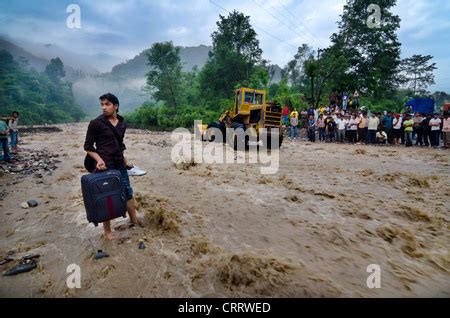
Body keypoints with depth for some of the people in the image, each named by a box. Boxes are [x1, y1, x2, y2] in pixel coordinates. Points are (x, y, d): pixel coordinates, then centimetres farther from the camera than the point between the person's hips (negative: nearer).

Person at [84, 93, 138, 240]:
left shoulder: (122, 123, 7)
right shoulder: (96, 123, -10)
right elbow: (88, 146, -6)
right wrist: (99, 159, -20)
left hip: (119, 164, 6)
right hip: (105, 165, -5)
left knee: (128, 191, 12)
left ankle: (134, 222, 29)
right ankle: (107, 231, 18)